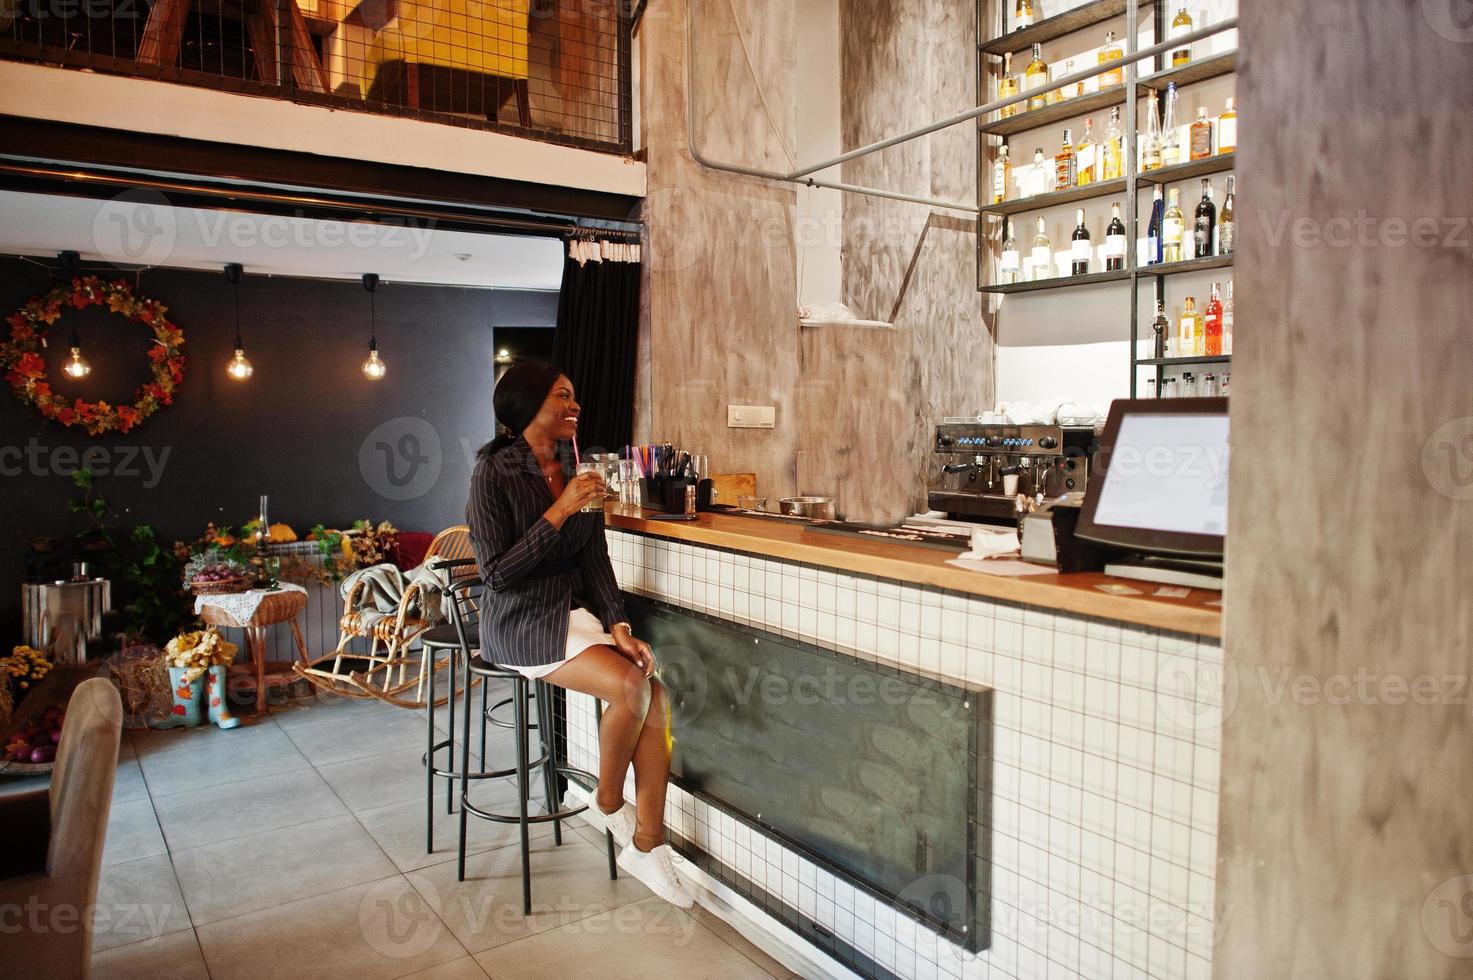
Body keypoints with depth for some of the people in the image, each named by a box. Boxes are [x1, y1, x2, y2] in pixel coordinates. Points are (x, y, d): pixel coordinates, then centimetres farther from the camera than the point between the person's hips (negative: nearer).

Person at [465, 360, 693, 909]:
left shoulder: (578, 471, 8)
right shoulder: (495, 473, -11)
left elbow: (594, 559, 6)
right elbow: (497, 572, -17)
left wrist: (617, 626, -8)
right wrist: (561, 510, -22)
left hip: (576, 610, 6)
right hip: (520, 622, -6)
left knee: (658, 695, -16)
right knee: (631, 686, -26)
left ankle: (646, 844, -4)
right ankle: (608, 804, 2)